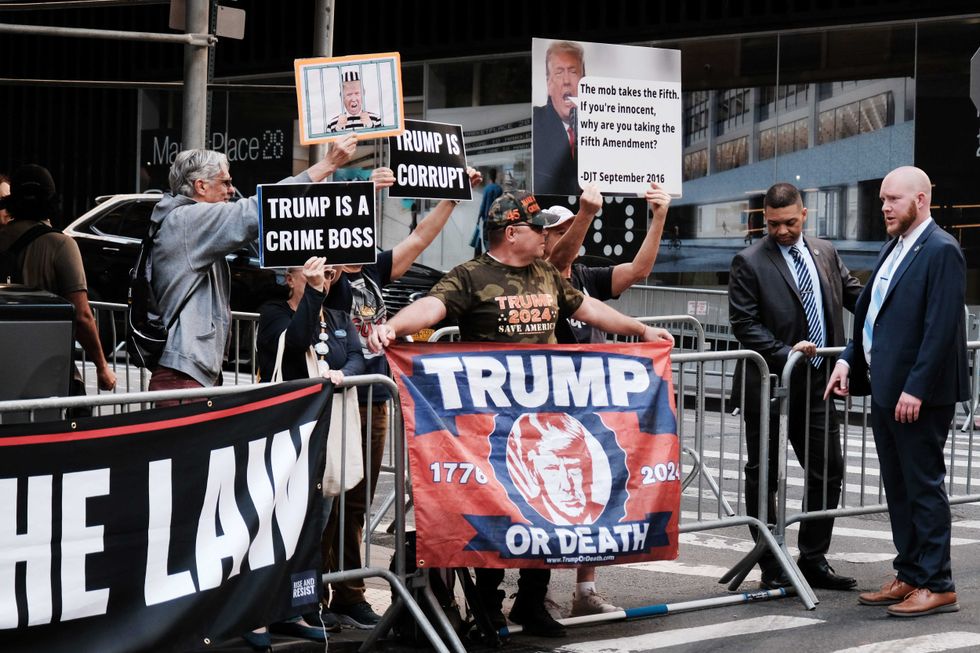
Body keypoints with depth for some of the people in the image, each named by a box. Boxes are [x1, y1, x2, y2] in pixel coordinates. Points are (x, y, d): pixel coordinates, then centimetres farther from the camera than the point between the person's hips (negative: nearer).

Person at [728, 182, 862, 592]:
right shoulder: (749, 262, -8)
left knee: (828, 472, 7)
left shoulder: (826, 254, 9)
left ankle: (813, 561, 19)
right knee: (763, 478, 3)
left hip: (816, 385, 5)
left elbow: (855, 295, 20)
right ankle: (772, 569, 12)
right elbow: (744, 324, -12)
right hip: (770, 384, -5)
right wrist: (785, 353, -20)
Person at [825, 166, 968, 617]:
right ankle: (909, 577, 22)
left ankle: (936, 586, 3)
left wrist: (916, 389, -22)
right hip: (886, 391, 9)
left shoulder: (941, 251, -13)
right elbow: (870, 313, 21)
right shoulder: (892, 249, 16)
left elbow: (941, 327, -19)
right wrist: (848, 360, 8)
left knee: (924, 487, -3)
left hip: (919, 395, -9)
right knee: (898, 490, 13)